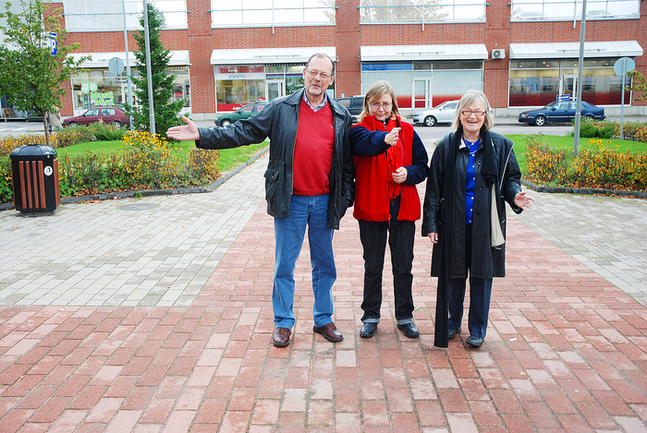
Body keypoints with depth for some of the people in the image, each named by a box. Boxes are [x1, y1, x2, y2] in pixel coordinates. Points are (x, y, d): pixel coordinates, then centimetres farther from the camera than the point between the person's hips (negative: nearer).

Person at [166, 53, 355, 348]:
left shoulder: (341, 116, 6)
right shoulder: (281, 109, 1)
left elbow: (348, 160, 10)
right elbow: (244, 132, -1)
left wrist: (346, 197, 6)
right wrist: (202, 135, -10)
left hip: (325, 202, 2)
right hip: (291, 201, -2)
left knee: (325, 265, 12)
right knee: (284, 265, 6)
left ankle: (323, 320, 29)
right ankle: (283, 323, 21)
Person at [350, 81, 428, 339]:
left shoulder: (407, 131, 7)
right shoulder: (360, 129, -1)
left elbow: (423, 165, 9)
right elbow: (363, 143, -27)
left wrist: (409, 173, -13)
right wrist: (383, 139, -48)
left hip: (403, 208, 2)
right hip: (371, 209, -2)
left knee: (403, 267, 10)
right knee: (372, 267, 11)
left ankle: (405, 317, 27)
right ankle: (371, 316, 27)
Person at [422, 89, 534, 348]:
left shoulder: (500, 146, 2)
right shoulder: (447, 147, 1)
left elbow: (510, 178, 9)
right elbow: (434, 188, 1)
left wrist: (515, 196, -14)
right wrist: (431, 223, -3)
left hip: (485, 224, 0)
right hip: (453, 223, 0)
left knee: (482, 275, 6)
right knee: (453, 274, 10)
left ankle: (477, 329, 23)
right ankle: (452, 322, 30)